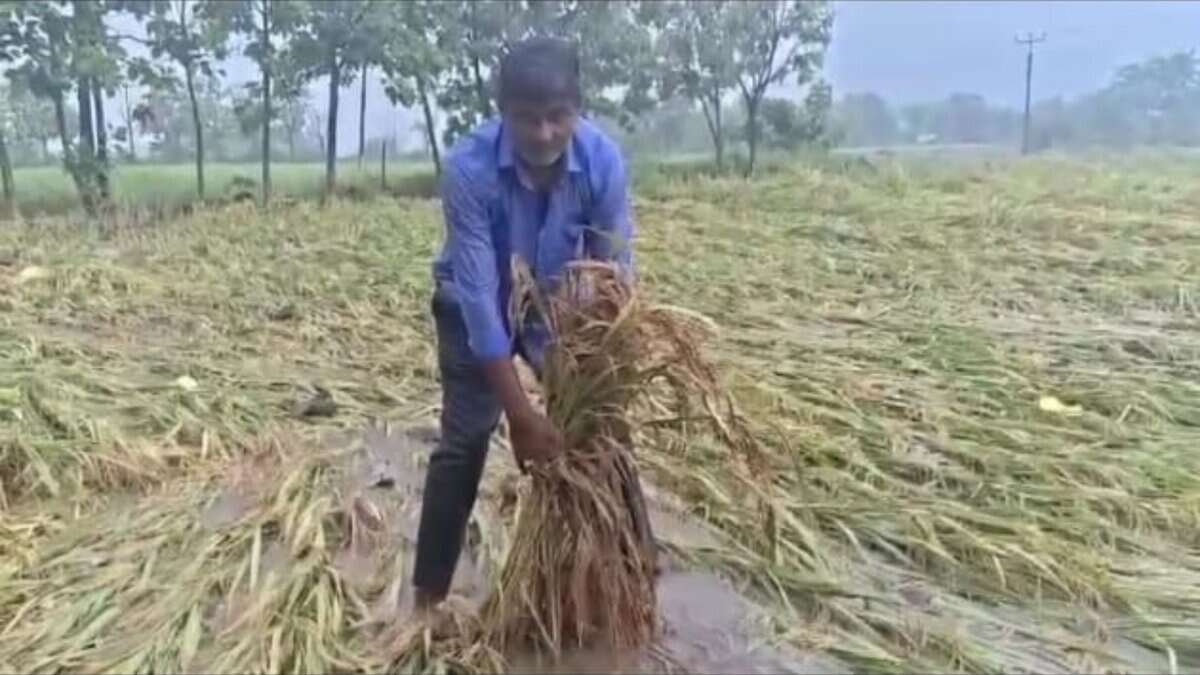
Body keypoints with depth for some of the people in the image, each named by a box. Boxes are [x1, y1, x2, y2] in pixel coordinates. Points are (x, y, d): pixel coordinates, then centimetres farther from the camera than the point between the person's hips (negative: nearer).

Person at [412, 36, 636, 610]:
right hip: (475, 311, -2)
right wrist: (519, 411, -35)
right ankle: (427, 601, 7)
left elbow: (616, 273, -21)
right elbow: (478, 292, -34)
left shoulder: (603, 160, -27)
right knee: (463, 445, -6)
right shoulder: (470, 167, -34)